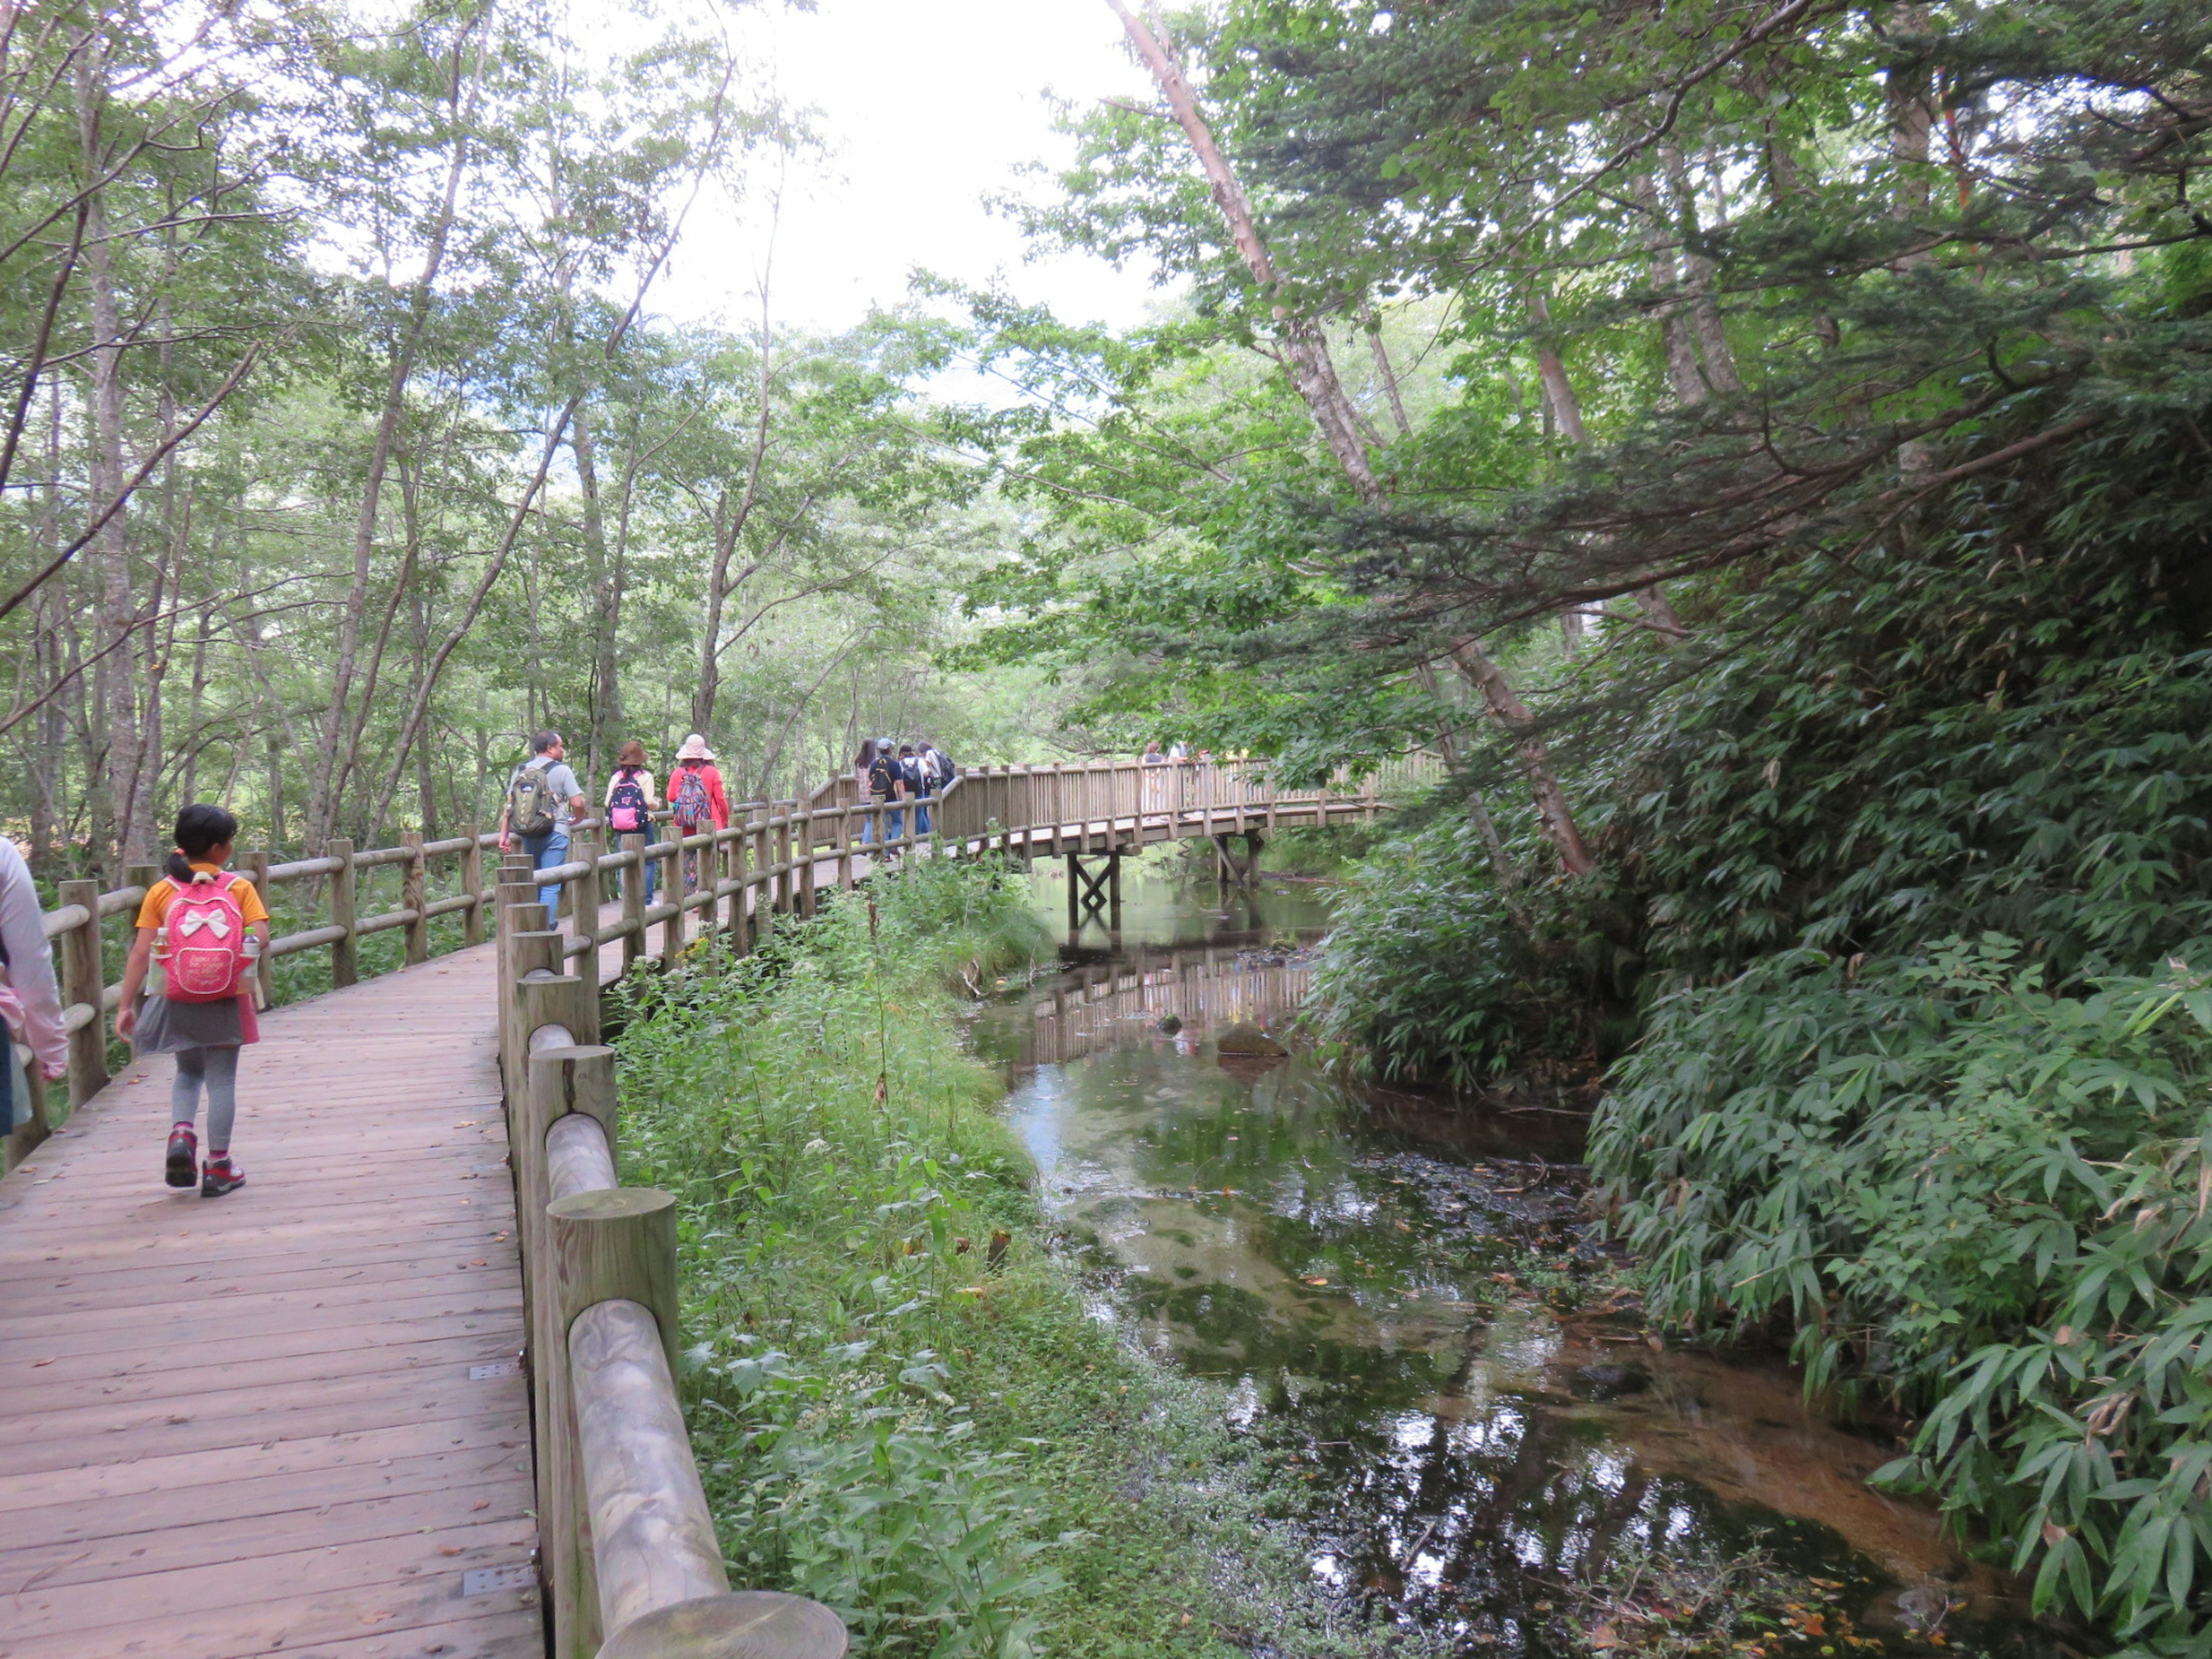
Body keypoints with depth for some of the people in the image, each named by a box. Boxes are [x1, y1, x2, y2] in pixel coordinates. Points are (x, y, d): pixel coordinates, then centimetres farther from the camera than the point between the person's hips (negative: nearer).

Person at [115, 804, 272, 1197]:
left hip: (178, 1003, 2)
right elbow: (261, 939, -15)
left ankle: (181, 1134, -1)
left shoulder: (161, 892, -1)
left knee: (188, 1072, 23)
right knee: (222, 1080, 7)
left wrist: (126, 1006, -2)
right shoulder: (240, 888, -5)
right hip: (226, 1002, -2)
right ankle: (218, 1167, 10)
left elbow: (141, 952, -5)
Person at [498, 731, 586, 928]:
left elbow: (508, 806, 5)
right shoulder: (561, 770, -6)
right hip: (555, 834, -5)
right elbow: (578, 803, -13)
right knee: (551, 885, -5)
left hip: (528, 835, 5)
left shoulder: (520, 771, 9)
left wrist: (504, 835, 7)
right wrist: (574, 821, 7)